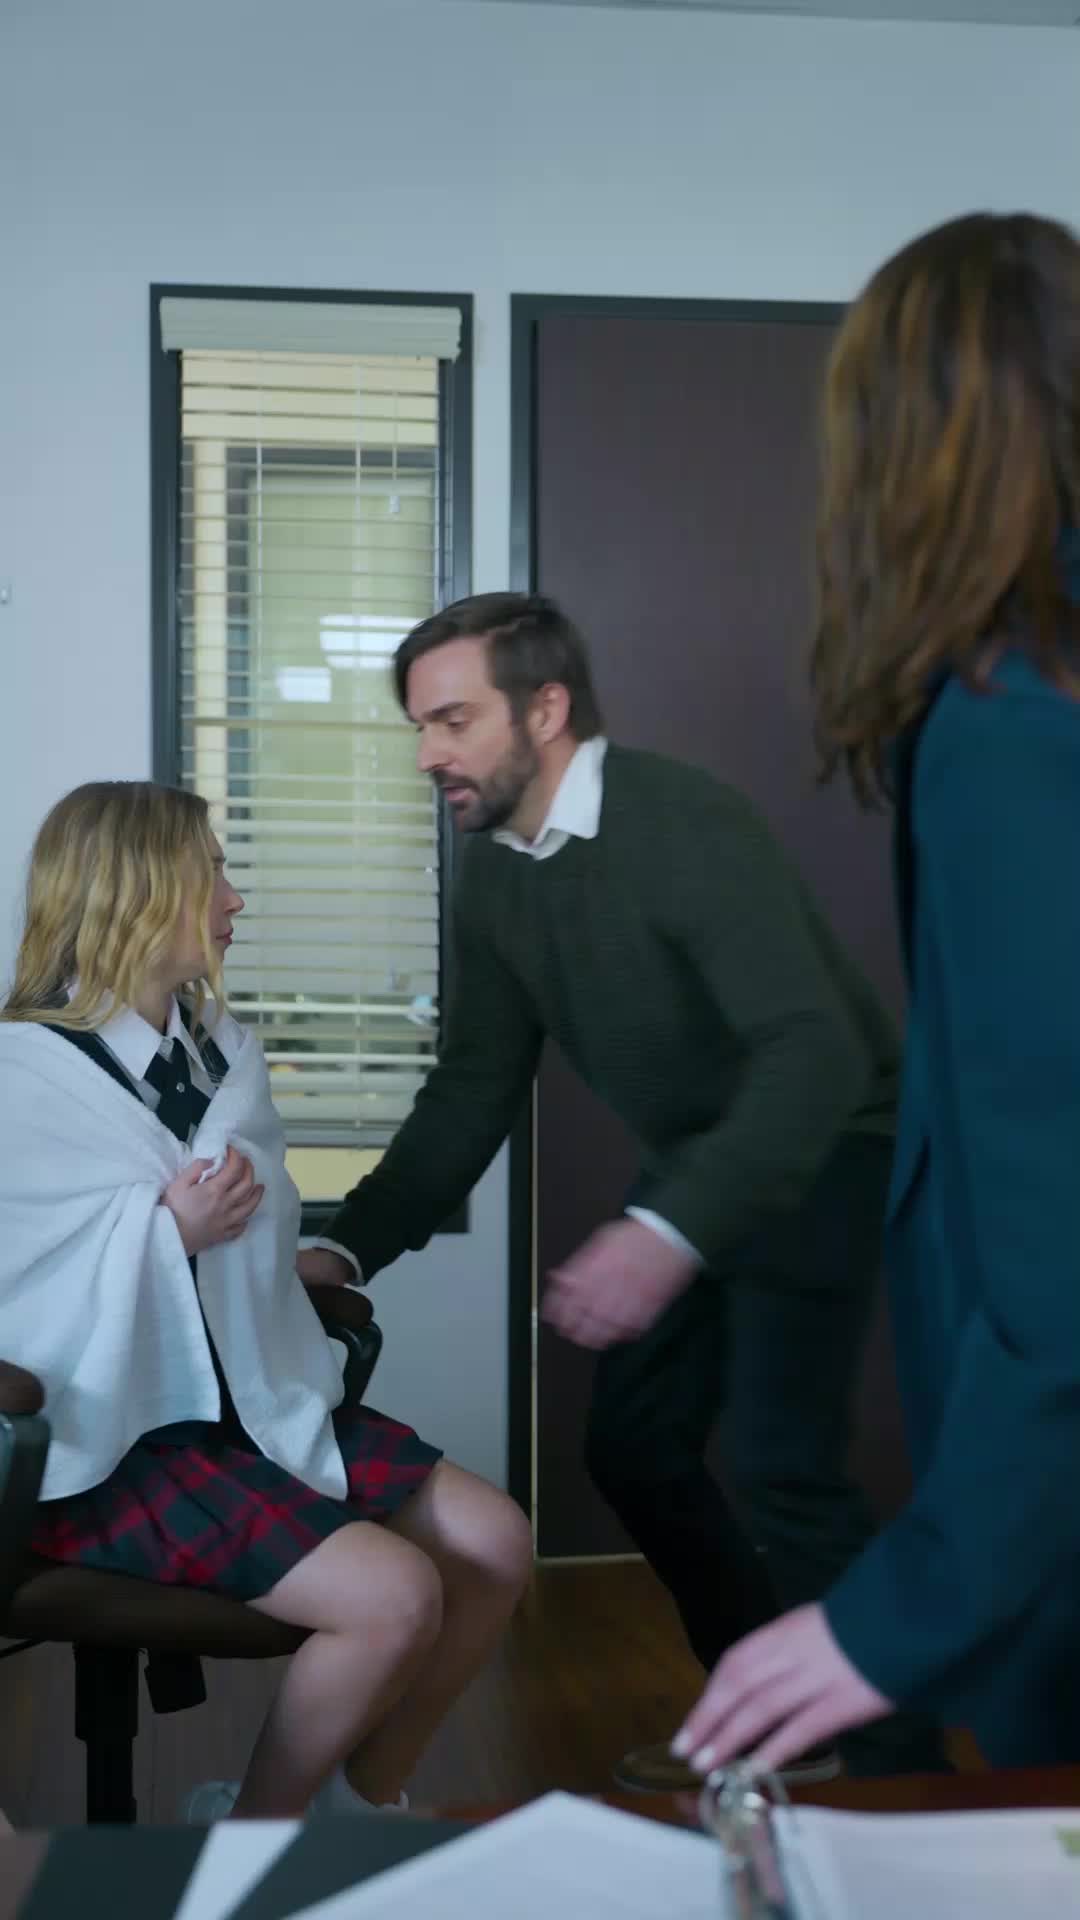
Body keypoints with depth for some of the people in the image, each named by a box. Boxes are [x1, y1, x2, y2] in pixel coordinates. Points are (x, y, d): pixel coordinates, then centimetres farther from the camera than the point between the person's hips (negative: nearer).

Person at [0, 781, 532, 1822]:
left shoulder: (221, 1045, 9)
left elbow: (264, 1242, 8)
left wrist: (230, 1216, -13)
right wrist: (167, 1228, -26)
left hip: (254, 1400, 8)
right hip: (111, 1437, -8)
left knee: (496, 1542, -2)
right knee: (392, 1596, -21)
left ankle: (360, 1799, 18)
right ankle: (249, 1837, 5)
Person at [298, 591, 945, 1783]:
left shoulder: (684, 825, -27)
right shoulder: (492, 871, -2)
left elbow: (818, 1050, -37)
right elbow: (475, 1089, 3)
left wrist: (669, 1235, -49)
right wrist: (348, 1248, -6)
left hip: (819, 1153, -8)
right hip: (689, 1166, 8)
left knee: (779, 1468, -16)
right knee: (632, 1446, 9)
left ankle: (898, 1766, 5)